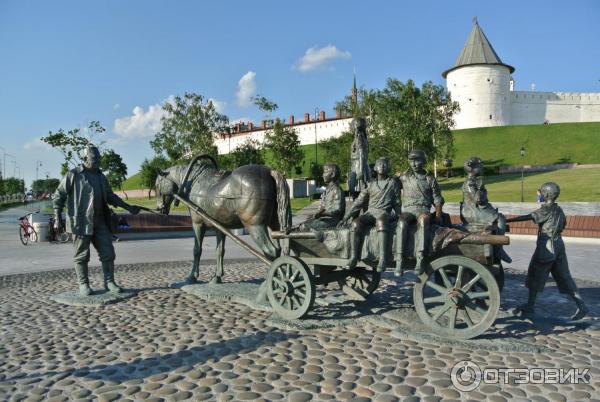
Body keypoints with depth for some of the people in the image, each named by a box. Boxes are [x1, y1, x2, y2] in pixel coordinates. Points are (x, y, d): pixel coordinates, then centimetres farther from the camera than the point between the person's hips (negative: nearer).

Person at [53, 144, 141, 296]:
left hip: (100, 222, 5)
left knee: (108, 252, 3)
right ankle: (83, 285, 14)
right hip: (80, 222, -5)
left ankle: (109, 282, 13)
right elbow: (58, 196, -2)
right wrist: (57, 217, -9)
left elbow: (111, 196, 23)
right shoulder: (73, 175, -2)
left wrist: (128, 207, 18)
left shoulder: (101, 177, 15)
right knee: (82, 256, 3)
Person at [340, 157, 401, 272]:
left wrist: (395, 216, -1)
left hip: (385, 212, -3)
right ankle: (354, 257, -25)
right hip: (370, 212, 3)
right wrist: (346, 217, 8)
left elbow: (397, 203, 14)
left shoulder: (393, 182, 11)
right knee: (356, 224, -30)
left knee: (381, 223, -40)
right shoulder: (371, 184, 17)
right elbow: (359, 201, 15)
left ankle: (383, 259, -43)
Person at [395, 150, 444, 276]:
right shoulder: (404, 177, 15)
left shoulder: (430, 179, 14)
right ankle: (400, 261, -35)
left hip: (423, 209, -1)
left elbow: (437, 199, 15)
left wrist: (438, 215, 1)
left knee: (423, 221, -39)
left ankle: (420, 259, -44)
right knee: (401, 223, -35)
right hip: (407, 209, 1)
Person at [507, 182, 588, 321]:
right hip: (558, 245, 8)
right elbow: (563, 225, 20)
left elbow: (527, 217, -24)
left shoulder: (546, 209, -14)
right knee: (564, 277, 11)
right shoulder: (559, 210, 11)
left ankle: (530, 306, 13)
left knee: (535, 276, 5)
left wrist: (506, 220, -27)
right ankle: (581, 305, 7)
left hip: (546, 247, -8)